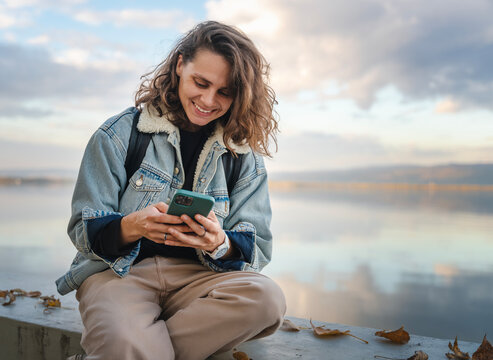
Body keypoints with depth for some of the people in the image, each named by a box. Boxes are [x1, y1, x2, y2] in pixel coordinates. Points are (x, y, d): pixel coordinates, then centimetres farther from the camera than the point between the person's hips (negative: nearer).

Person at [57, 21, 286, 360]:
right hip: (119, 271, -3)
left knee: (267, 298, -30)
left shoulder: (245, 154, 7)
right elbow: (83, 230, -1)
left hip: (198, 275, 4)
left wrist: (220, 244, -22)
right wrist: (132, 227, -24)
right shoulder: (120, 133, 1)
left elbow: (257, 249, 2)